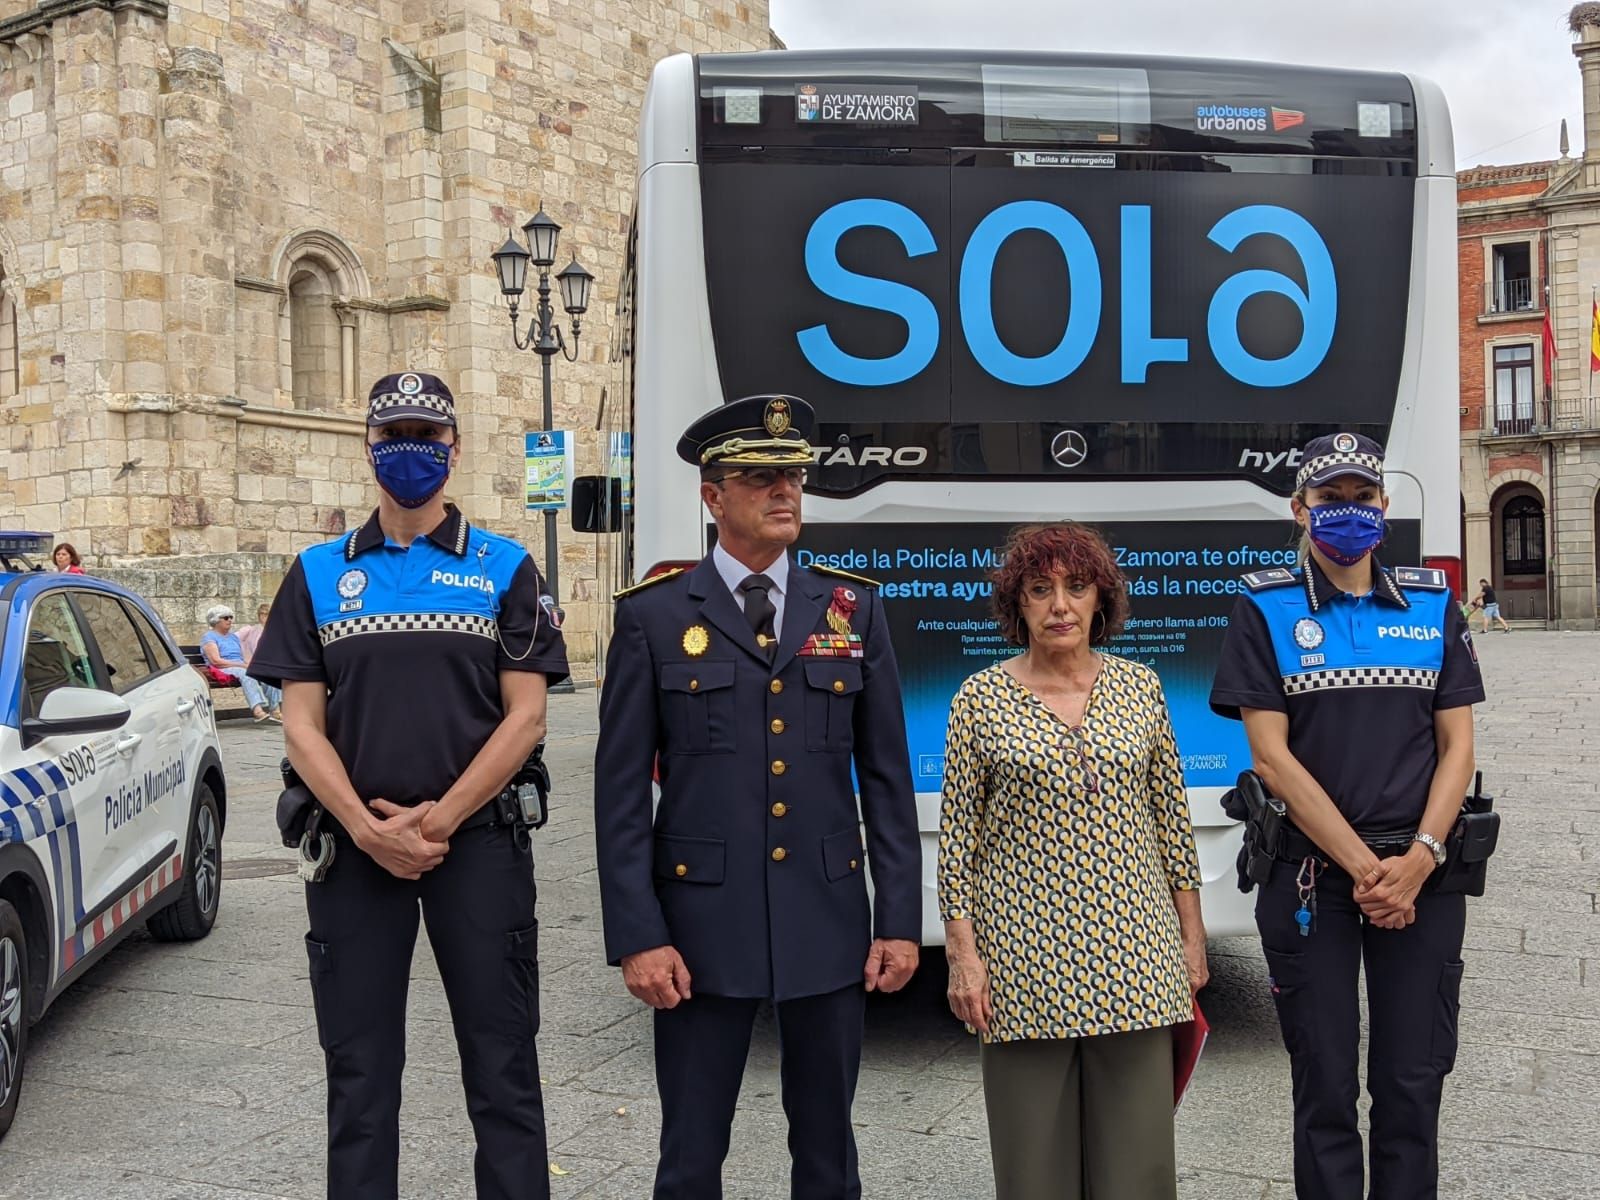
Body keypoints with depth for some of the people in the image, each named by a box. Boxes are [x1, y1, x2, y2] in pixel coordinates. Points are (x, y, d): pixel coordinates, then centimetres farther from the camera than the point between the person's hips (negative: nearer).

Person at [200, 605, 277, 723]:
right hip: (223, 670, -6)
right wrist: (242, 665, -14)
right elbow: (215, 661, -8)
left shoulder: (234, 636, 29)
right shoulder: (209, 636, 6)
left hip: (242, 668, 6)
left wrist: (249, 664, -3)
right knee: (246, 673, -39)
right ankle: (258, 711, -56)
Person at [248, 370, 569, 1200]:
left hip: (480, 842, -1)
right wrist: (368, 829, -11)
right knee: (359, 1069, 11)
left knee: (502, 1065, 4)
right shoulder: (318, 574, 8)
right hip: (352, 848, 2)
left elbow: (525, 715, -3)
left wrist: (439, 819, -13)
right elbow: (302, 725, 2)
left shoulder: (504, 569, 3)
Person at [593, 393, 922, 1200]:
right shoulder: (653, 616, -2)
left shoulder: (853, 607, 4)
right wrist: (637, 937, -9)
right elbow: (621, 792, -3)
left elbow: (887, 779, 5)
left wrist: (899, 921, 1)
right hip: (703, 922, -2)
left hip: (830, 920, 2)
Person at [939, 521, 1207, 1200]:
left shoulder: (1139, 686, 6)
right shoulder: (981, 698, -2)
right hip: (1023, 952, -2)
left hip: (1134, 949, 2)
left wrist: (1191, 934, 9)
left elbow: (1171, 817, 10)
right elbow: (957, 835, -1)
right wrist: (962, 952, -6)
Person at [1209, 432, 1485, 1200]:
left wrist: (1417, 861, -10)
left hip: (1421, 875, 2)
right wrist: (1364, 866, -13)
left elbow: (1457, 746, 4)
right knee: (1325, 1086, 7)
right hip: (1309, 874, -2)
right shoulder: (1265, 610, -1)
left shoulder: (1432, 605, 8)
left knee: (1413, 1084, 7)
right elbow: (1272, 757, -7)